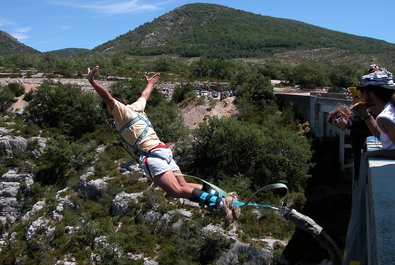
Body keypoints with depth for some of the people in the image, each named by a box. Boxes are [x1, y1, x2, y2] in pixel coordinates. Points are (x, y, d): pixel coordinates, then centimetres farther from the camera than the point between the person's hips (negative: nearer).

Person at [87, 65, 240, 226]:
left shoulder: (123, 111, 7)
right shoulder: (135, 107, 28)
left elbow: (108, 98, -11)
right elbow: (145, 95, 46)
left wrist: (92, 81, -18)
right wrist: (150, 83, 64)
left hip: (151, 156, -9)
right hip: (163, 151, 9)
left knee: (177, 191, -21)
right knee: (183, 186, 4)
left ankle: (219, 203, -33)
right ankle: (223, 197, -6)